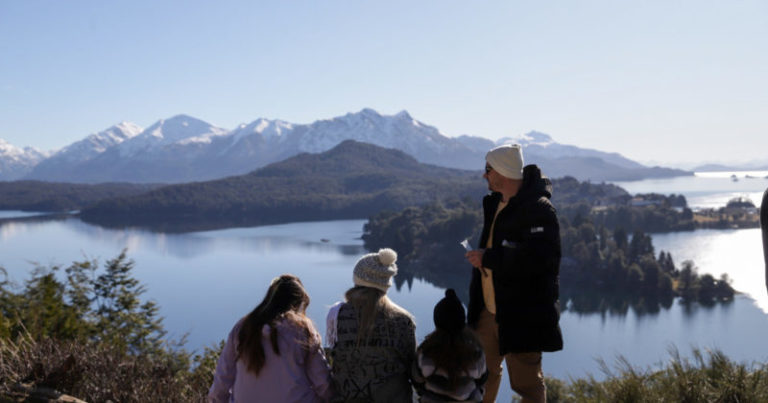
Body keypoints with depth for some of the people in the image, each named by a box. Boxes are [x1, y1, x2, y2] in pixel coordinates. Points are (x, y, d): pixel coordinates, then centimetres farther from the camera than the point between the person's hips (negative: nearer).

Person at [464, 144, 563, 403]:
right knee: (484, 373, 22)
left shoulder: (538, 209, -19)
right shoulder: (495, 203, 10)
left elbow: (536, 258, -32)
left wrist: (487, 258, -25)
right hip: (489, 311, 9)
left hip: (522, 316, -9)